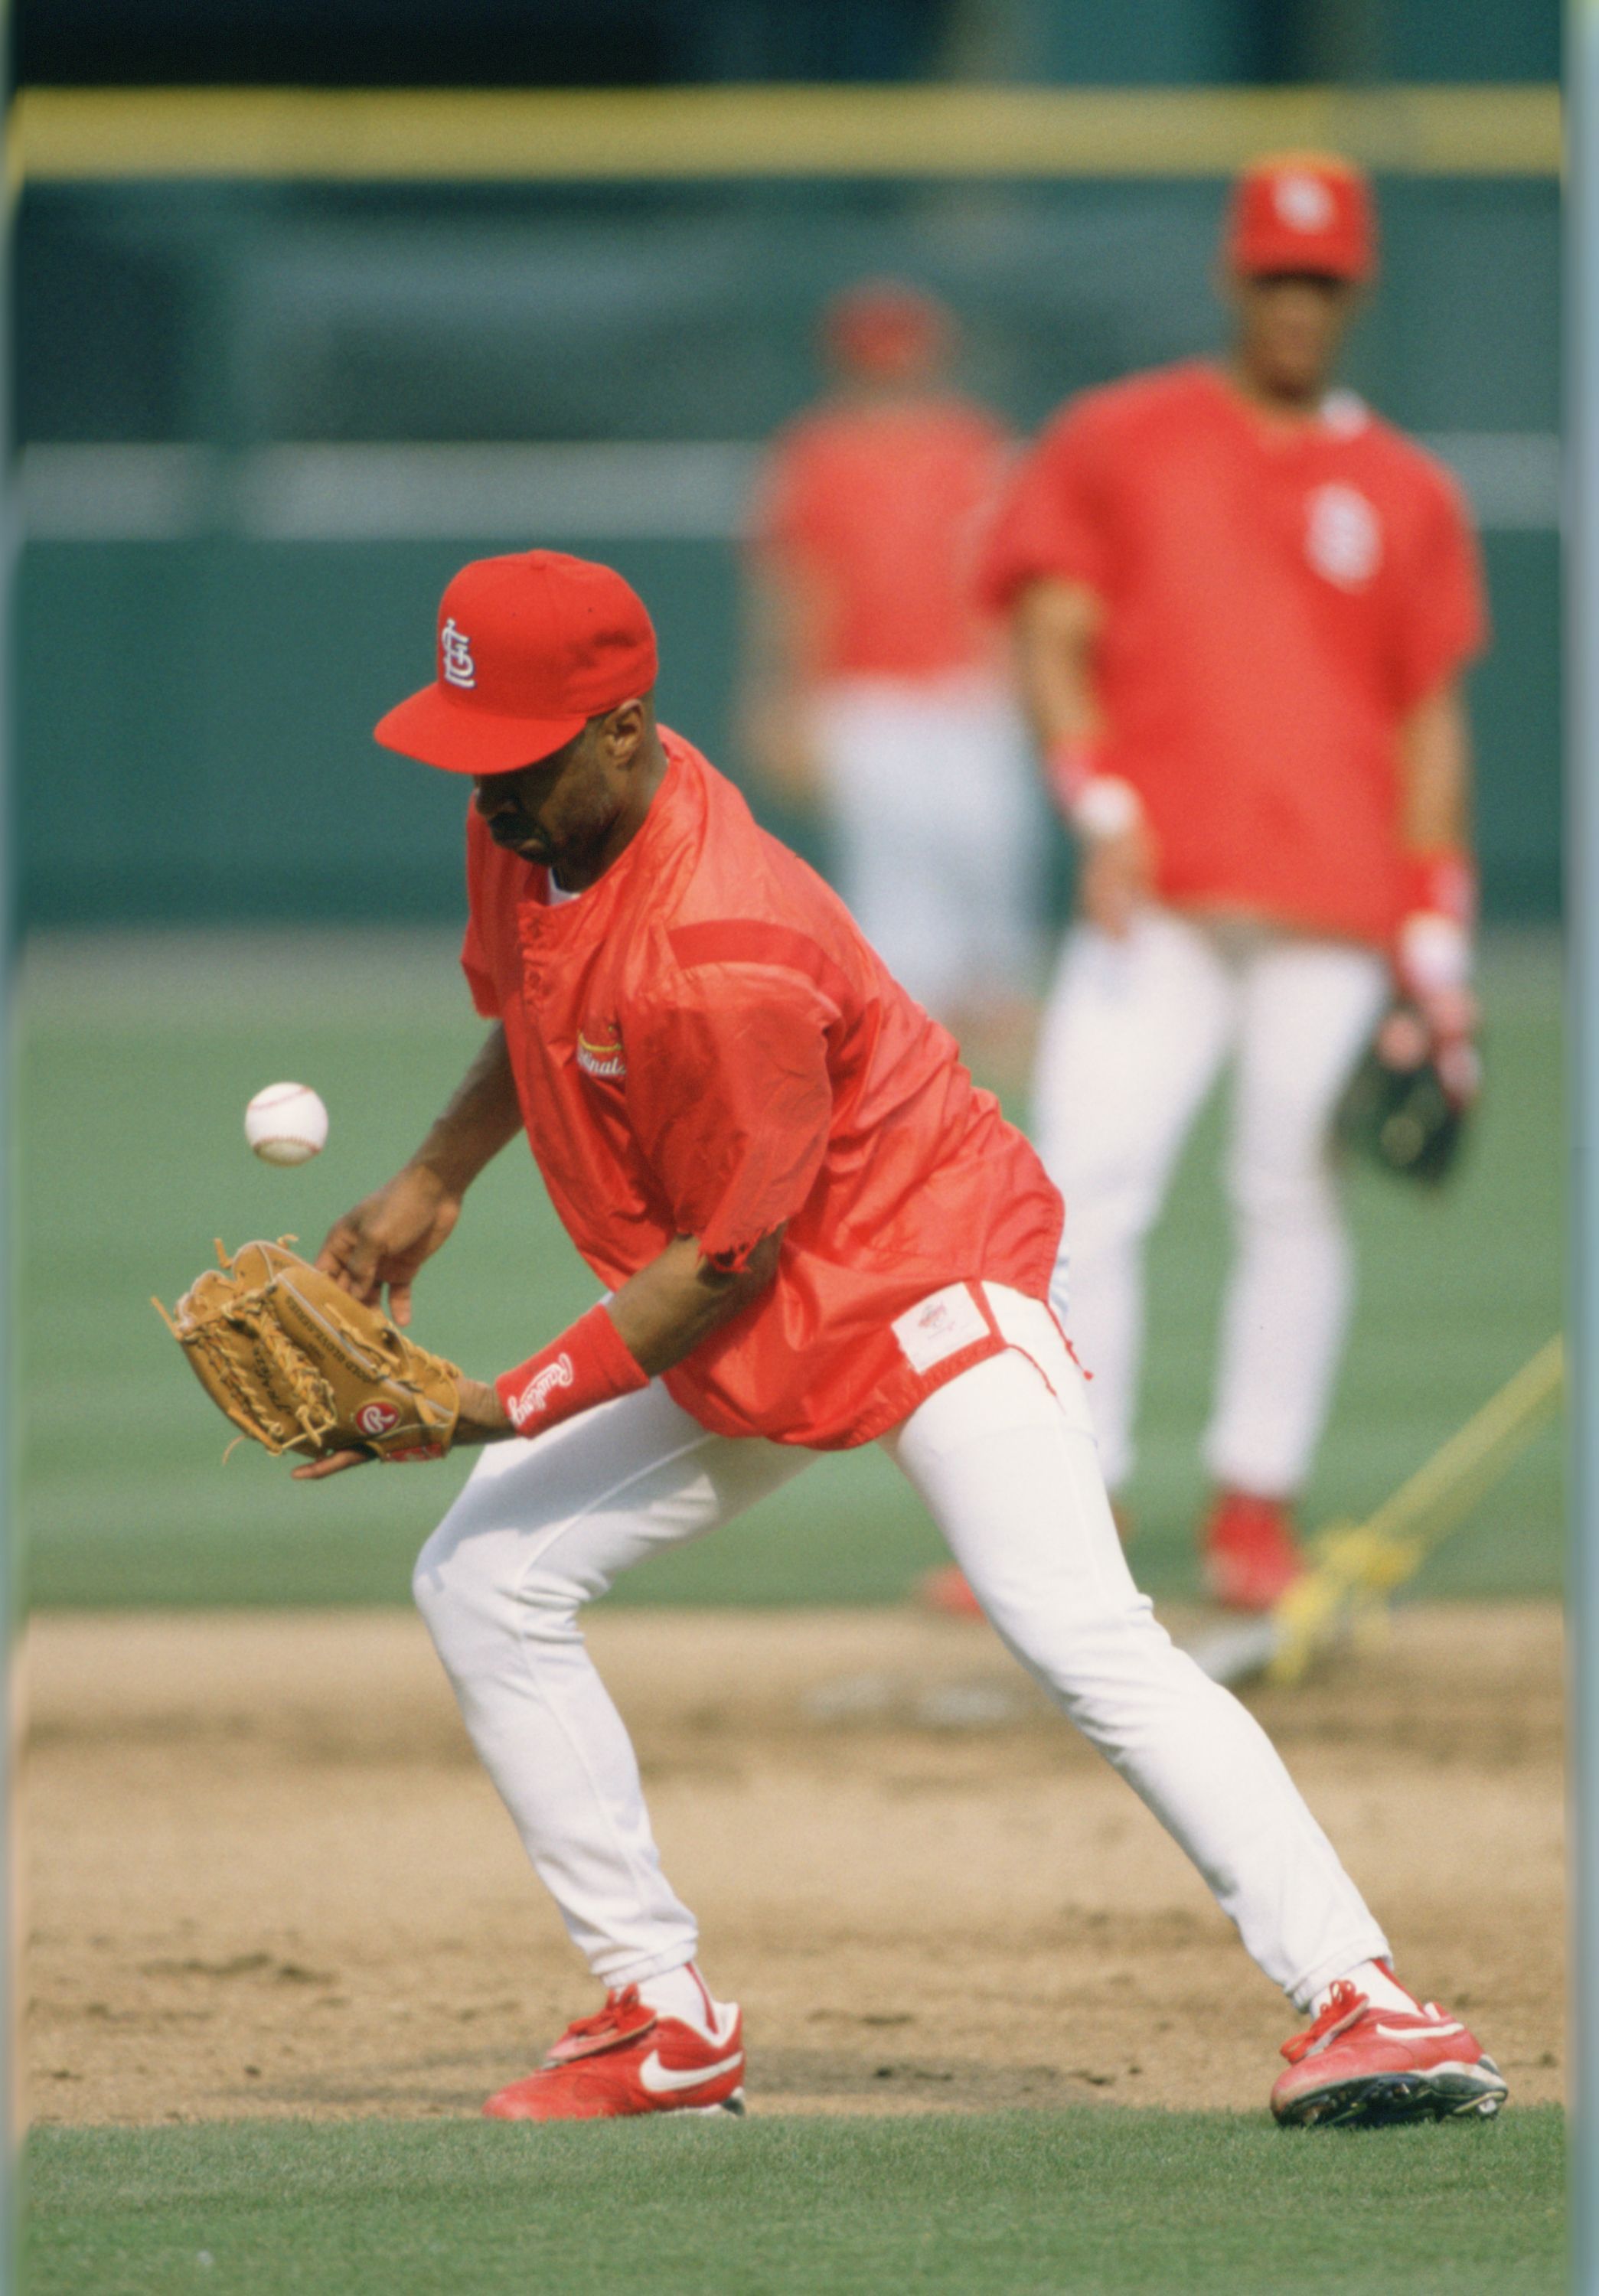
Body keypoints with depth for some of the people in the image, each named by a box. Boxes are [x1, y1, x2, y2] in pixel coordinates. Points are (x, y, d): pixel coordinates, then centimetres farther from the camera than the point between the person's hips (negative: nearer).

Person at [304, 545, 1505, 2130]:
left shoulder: (720, 957, -32)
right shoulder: (533, 825, -6)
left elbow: (727, 1260, -25)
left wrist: (511, 1405, -26)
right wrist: (433, 1182, 13)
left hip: (918, 1271, -10)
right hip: (743, 1345, 10)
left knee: (1079, 1632, -26)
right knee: (481, 1578, 5)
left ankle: (1357, 2000, -32)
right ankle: (666, 2024, 10)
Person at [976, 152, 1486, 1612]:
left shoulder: (1404, 493, 14)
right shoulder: (1116, 441, 10)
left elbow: (1429, 716, 13)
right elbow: (1052, 635, 4)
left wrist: (1439, 941, 6)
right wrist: (1100, 809, -12)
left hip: (1334, 910, 1)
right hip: (1157, 897, -1)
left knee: (1291, 1200, -1)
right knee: (1086, 1187, -12)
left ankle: (1258, 1510, 10)